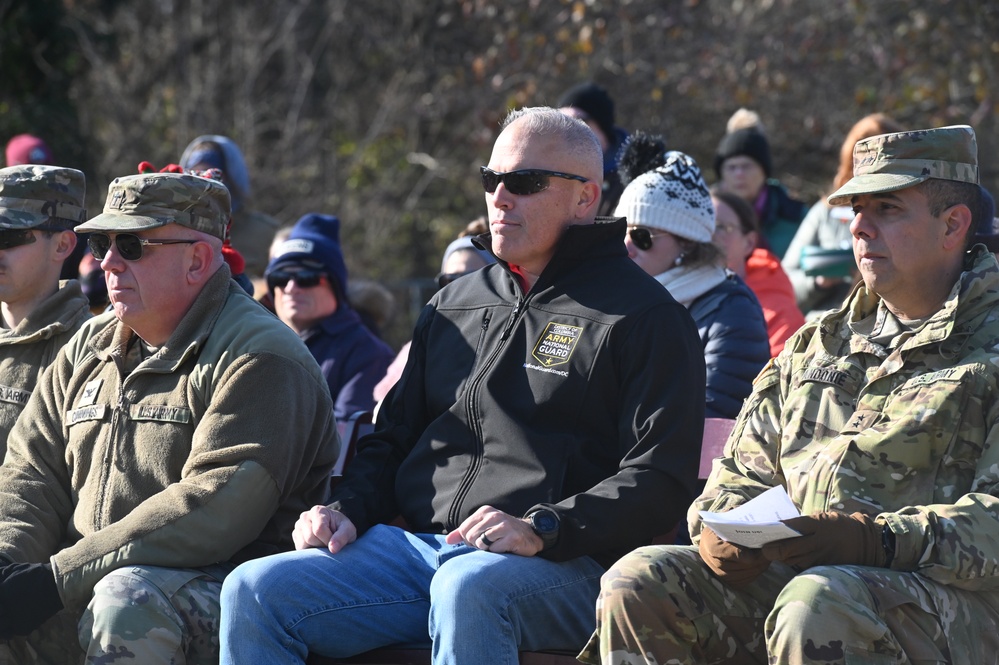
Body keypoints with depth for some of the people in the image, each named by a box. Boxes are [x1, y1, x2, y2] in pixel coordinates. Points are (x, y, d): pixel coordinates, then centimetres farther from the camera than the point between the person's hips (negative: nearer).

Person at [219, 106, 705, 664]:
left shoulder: (642, 317, 3)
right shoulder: (455, 305, 25)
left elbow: (659, 478, -7)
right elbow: (395, 435, 31)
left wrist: (542, 529, -21)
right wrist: (346, 509, 9)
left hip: (567, 566, -6)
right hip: (418, 545, 6)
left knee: (466, 587, -41)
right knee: (254, 590, -14)